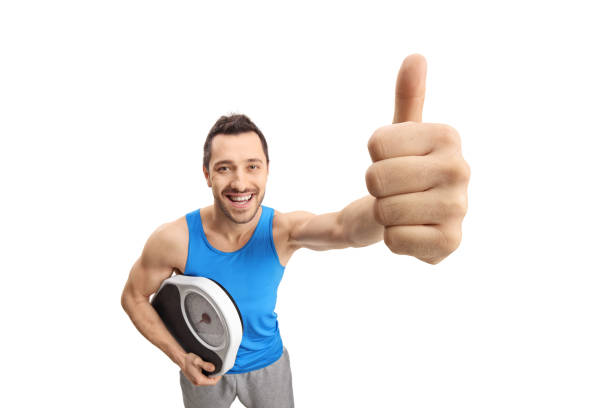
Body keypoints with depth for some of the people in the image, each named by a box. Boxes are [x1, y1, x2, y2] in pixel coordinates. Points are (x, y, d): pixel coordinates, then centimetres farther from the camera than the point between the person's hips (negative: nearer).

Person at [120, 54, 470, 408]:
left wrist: (401, 202, -71)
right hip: (204, 368, 0)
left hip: (268, 363, 0)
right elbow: (134, 297, -7)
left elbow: (345, 226, -48)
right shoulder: (174, 240, -25)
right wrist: (179, 356, -17)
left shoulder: (284, 230, -26)